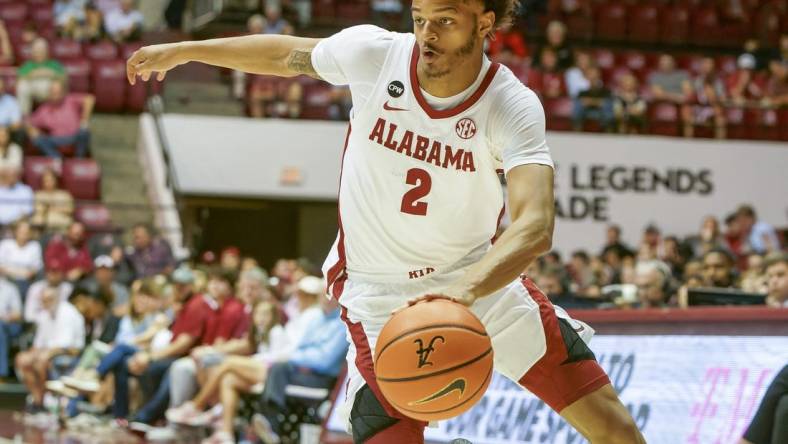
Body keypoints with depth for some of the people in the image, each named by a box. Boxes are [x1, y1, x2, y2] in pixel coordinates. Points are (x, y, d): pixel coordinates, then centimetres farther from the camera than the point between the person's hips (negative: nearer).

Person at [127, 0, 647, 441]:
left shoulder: (513, 106, -21)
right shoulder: (373, 53, -16)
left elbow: (536, 225, -37)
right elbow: (288, 54, 7)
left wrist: (467, 287, -56)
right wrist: (182, 51, 16)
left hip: (482, 276, 0)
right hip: (381, 295, 0)